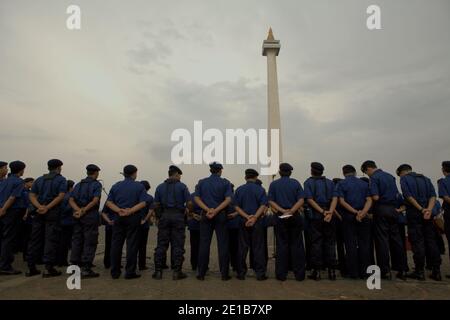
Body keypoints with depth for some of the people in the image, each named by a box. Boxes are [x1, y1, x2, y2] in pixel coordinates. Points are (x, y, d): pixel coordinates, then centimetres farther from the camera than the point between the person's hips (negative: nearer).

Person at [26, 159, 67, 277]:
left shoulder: (39, 179, 16)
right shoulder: (61, 179, 0)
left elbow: (32, 195, 5)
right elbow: (61, 196, -14)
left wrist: (39, 207, -8)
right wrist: (47, 208, -15)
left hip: (39, 212, 5)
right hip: (53, 212, -5)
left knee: (35, 239, 11)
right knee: (51, 240, -2)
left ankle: (31, 267, 16)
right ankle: (48, 268, -2)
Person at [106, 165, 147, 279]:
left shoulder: (116, 186, 10)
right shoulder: (139, 186, -1)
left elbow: (109, 202, 0)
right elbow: (142, 203, -13)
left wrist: (119, 210, -10)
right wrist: (130, 211, -15)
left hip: (119, 218, 4)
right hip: (133, 218, -3)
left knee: (116, 244, 9)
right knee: (132, 244, 1)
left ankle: (115, 272, 16)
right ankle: (130, 272, 5)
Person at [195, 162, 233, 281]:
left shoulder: (201, 182, 7)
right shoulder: (225, 183, 1)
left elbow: (197, 198, -2)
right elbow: (228, 199, -10)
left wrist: (208, 210, -11)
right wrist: (216, 210, -15)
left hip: (206, 215, 2)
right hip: (221, 215, -2)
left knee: (204, 244, 6)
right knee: (222, 244, 4)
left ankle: (201, 273, 11)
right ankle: (224, 273, 8)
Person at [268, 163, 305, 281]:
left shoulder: (274, 184, 2)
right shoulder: (296, 183, 3)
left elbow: (271, 201, -6)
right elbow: (301, 200, -8)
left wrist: (282, 211, -12)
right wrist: (291, 211, -16)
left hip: (280, 218, 0)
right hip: (294, 217, 0)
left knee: (281, 245, 5)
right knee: (296, 245, 7)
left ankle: (281, 274, 10)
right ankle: (299, 274, 11)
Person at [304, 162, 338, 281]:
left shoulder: (308, 182, 0)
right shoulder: (330, 182, 10)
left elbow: (310, 200, -12)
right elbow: (335, 198, -3)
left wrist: (322, 212, -14)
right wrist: (330, 212, -14)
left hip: (315, 216, -3)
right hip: (330, 216, 3)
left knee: (316, 243, 2)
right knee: (330, 243, 9)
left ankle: (317, 271, 5)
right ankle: (332, 270, 12)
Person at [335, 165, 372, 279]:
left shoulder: (341, 184, -1)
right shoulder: (364, 183, 8)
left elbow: (342, 201, -10)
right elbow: (369, 200, -4)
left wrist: (356, 212, -11)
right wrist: (363, 212, -16)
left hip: (348, 216, -2)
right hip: (364, 217, 2)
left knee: (351, 245, 2)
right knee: (364, 244, 8)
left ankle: (353, 272, 6)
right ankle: (364, 272, 12)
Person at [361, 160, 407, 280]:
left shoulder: (374, 178, -9)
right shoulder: (390, 176, 14)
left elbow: (375, 197, -18)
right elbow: (397, 194, 16)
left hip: (381, 209, -7)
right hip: (393, 209, 7)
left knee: (382, 240, -1)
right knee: (396, 239, 11)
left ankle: (385, 271, 3)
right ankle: (402, 270, 15)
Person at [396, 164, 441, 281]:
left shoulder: (404, 179, 1)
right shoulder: (425, 179, 18)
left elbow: (408, 196, -13)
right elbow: (433, 195, 4)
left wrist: (421, 209, -12)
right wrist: (429, 210, -8)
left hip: (413, 212, -5)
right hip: (427, 214, 5)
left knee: (417, 242, -2)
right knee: (431, 241, 9)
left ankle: (420, 271, 2)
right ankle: (436, 271, 12)